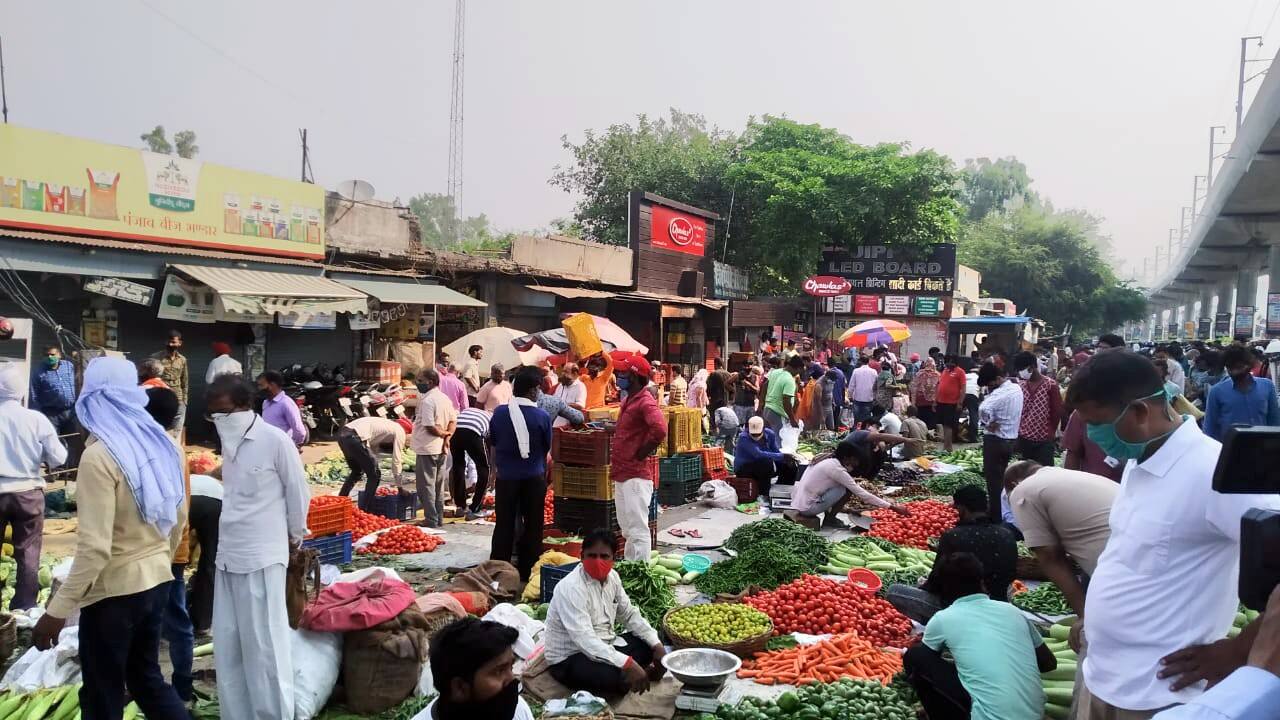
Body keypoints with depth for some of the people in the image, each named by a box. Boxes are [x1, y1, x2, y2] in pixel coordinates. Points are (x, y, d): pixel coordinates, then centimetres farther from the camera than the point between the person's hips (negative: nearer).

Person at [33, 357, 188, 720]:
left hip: (114, 590, -7)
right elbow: (179, 516, 13)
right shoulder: (162, 444, 2)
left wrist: (58, 609, -17)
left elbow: (94, 547, -23)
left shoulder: (99, 456, -19)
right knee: (147, 677, 22)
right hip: (156, 581, 7)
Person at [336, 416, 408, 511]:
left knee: (357, 472, 29)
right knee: (374, 474, 5)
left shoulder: (387, 425, 31)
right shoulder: (400, 431, 8)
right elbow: (396, 460, 7)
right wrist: (399, 487, 17)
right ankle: (364, 511, 6)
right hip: (354, 437, -9)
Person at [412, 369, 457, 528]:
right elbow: (453, 421, 10)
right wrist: (447, 438, -1)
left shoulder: (427, 401, -18)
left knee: (426, 486, -1)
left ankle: (431, 519, 1)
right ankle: (439, 518, 21)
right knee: (438, 485, 15)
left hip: (427, 449, -9)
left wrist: (444, 433, -7)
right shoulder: (445, 398, 9)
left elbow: (430, 427, -23)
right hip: (441, 449, 9)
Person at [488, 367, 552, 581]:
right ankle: (528, 571, 15)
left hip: (506, 477, 2)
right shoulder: (542, 417, -11)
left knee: (504, 525, 11)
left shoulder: (499, 413, -5)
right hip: (534, 477, -2)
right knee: (532, 525, 10)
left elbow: (493, 443, 5)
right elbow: (546, 448, 0)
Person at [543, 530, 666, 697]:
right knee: (619, 678, -31)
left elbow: (630, 614, 9)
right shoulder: (571, 588, -26)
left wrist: (657, 645, -4)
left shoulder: (612, 577, -1)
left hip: (603, 646, 8)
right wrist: (628, 664, -42)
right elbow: (585, 640, -35)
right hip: (569, 659, -8)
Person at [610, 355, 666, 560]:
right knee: (627, 529, 19)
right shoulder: (628, 401, 14)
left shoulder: (645, 402, -16)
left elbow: (659, 430, -33)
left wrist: (640, 454, -21)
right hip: (622, 474, 10)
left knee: (637, 529, -6)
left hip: (636, 476, -10)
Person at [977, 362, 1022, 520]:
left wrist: (988, 423, -20)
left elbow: (983, 409, -36)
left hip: (996, 440, -9)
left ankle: (995, 512, 3)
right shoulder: (1017, 389, 6)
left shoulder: (1000, 393, -22)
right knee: (1003, 477, 19)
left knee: (994, 478, 0)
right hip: (1012, 438, 9)